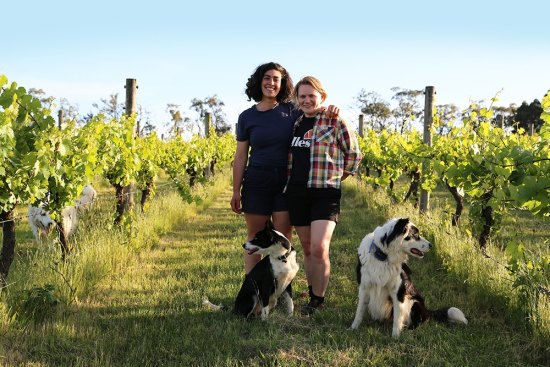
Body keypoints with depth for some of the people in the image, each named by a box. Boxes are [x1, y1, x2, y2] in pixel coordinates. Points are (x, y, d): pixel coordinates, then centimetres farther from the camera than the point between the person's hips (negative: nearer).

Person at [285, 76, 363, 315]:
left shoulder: (334, 121, -2)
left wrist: (335, 177, 6)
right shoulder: (295, 122, 13)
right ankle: (312, 294, 21)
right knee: (307, 249, 10)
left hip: (325, 193, -5)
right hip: (297, 193, 5)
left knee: (319, 249, -15)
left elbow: (354, 155, 4)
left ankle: (318, 299, -1)